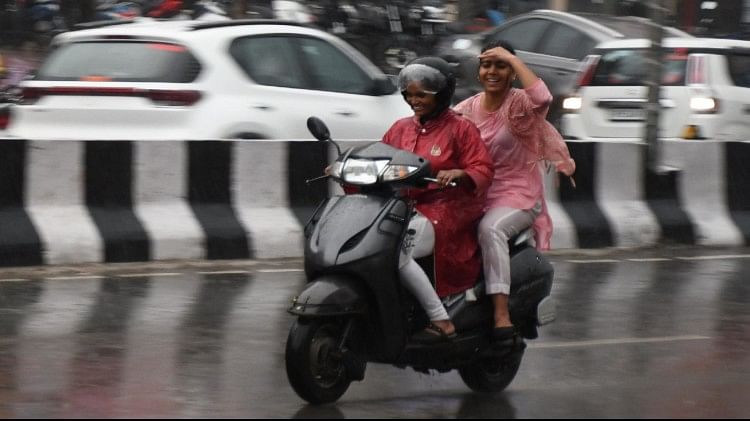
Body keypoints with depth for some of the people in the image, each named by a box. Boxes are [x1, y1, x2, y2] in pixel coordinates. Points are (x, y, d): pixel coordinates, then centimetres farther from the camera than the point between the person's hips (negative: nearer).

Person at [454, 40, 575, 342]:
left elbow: (542, 98, -27)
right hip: (476, 196, 5)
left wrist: (512, 58, -19)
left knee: (491, 228, -35)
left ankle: (502, 314, -40)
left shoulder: (519, 104, -4)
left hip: (518, 195, -5)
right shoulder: (467, 109, 12)